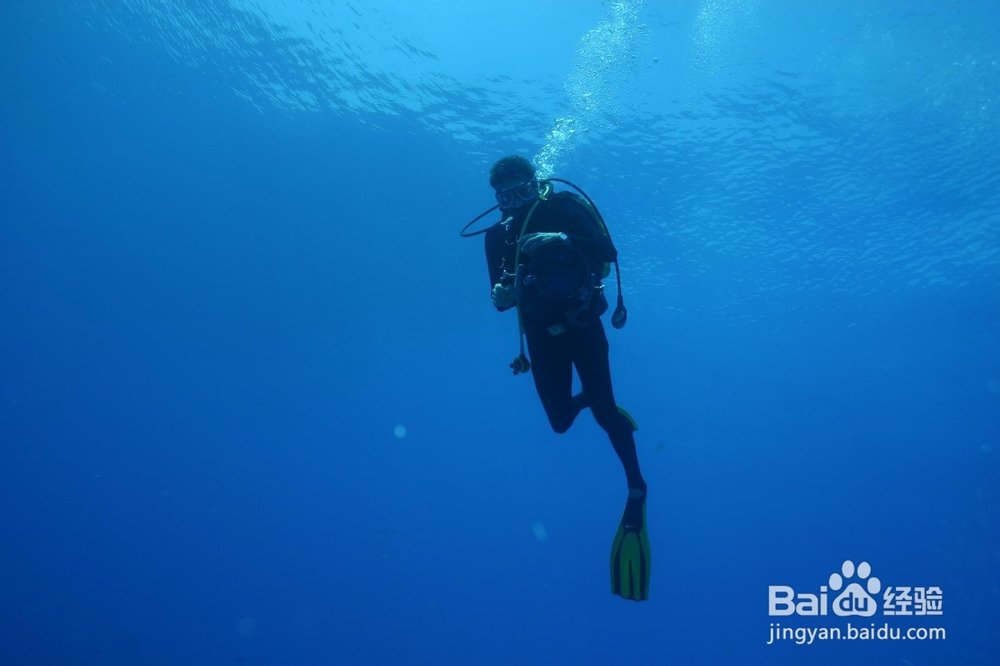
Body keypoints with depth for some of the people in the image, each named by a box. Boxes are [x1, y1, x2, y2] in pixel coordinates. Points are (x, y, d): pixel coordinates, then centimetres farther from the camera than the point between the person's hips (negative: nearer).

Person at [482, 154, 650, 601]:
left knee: (604, 411, -11)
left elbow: (607, 252, -18)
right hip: (543, 335, 3)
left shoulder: (565, 207, -7)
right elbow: (501, 297, 2)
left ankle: (636, 490, 7)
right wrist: (501, 293, -22)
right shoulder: (497, 235, 2)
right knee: (560, 422, 3)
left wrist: (562, 240, -33)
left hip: (582, 324, -3)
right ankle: (588, 399, 39)